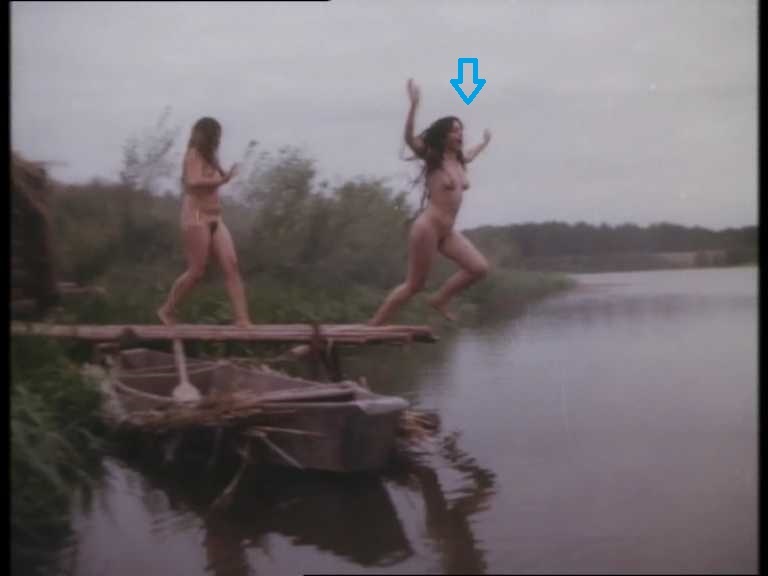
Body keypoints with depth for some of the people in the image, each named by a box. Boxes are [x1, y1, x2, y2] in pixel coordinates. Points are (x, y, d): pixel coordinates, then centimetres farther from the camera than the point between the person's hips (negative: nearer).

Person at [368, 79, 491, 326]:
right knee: (414, 285, -3)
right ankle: (372, 326, 6)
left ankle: (440, 299, 14)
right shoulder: (433, 159, -8)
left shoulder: (458, 161, 13)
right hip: (427, 228, -7)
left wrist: (484, 143, 53)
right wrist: (414, 105, -33)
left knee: (479, 268, -3)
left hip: (448, 232, 7)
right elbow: (409, 138, -24)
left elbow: (468, 156, 39)